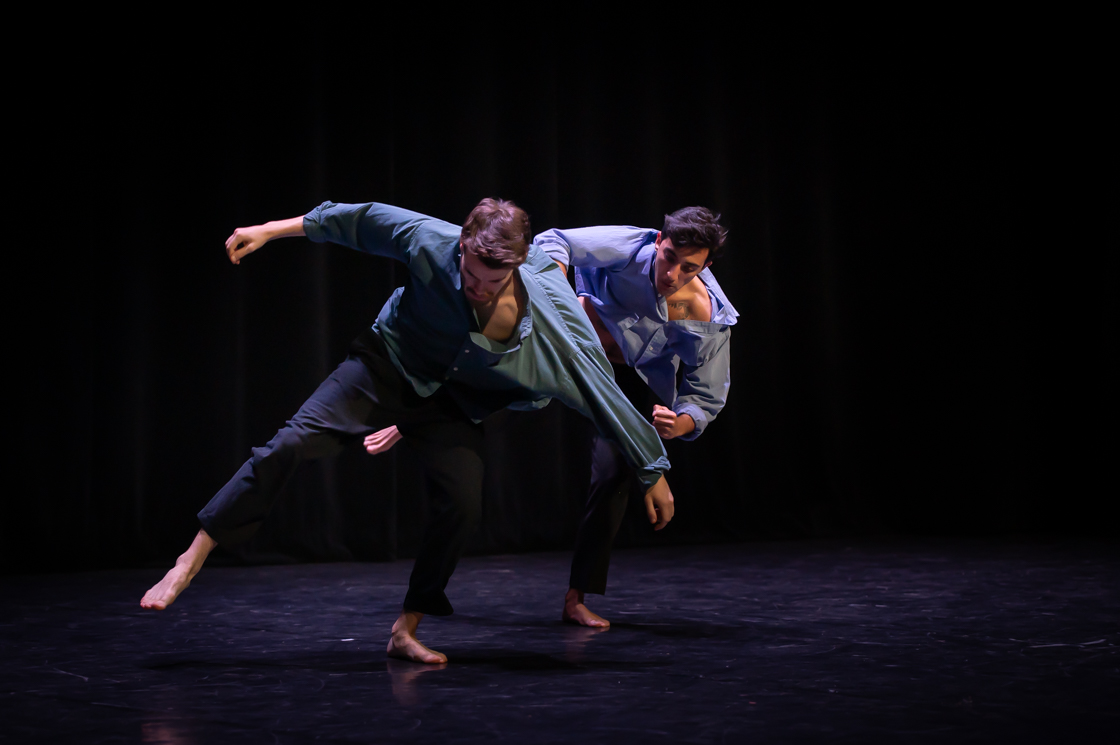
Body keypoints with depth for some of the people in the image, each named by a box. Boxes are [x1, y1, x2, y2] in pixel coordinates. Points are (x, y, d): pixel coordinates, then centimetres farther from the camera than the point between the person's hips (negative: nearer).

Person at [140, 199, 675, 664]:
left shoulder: (555, 323, -28)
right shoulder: (430, 242, -28)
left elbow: (606, 399, -18)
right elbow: (362, 219, -10)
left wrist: (653, 473, -9)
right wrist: (270, 230, -4)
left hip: (452, 407, 1)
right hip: (388, 365, -1)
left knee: (462, 503, -20)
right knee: (290, 444, -17)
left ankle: (404, 633, -1)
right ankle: (190, 561, -8)